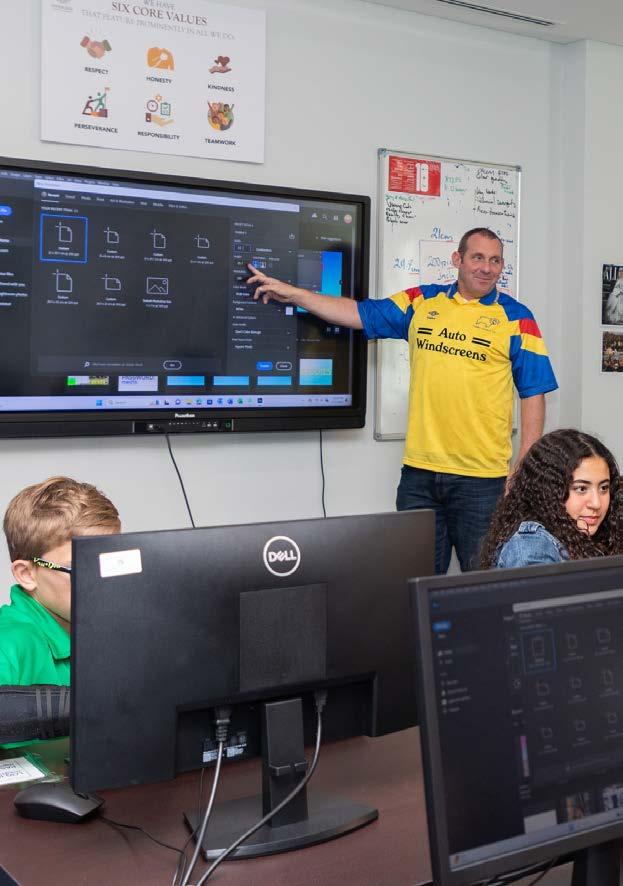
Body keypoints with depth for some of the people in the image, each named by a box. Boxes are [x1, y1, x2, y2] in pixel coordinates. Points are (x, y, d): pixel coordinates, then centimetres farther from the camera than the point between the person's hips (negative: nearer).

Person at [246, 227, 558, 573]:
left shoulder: (516, 318, 1)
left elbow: (533, 395, 0)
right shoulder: (422, 301, 10)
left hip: (482, 478, -3)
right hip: (419, 471, 3)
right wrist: (290, 292, 9)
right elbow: (358, 313, 13)